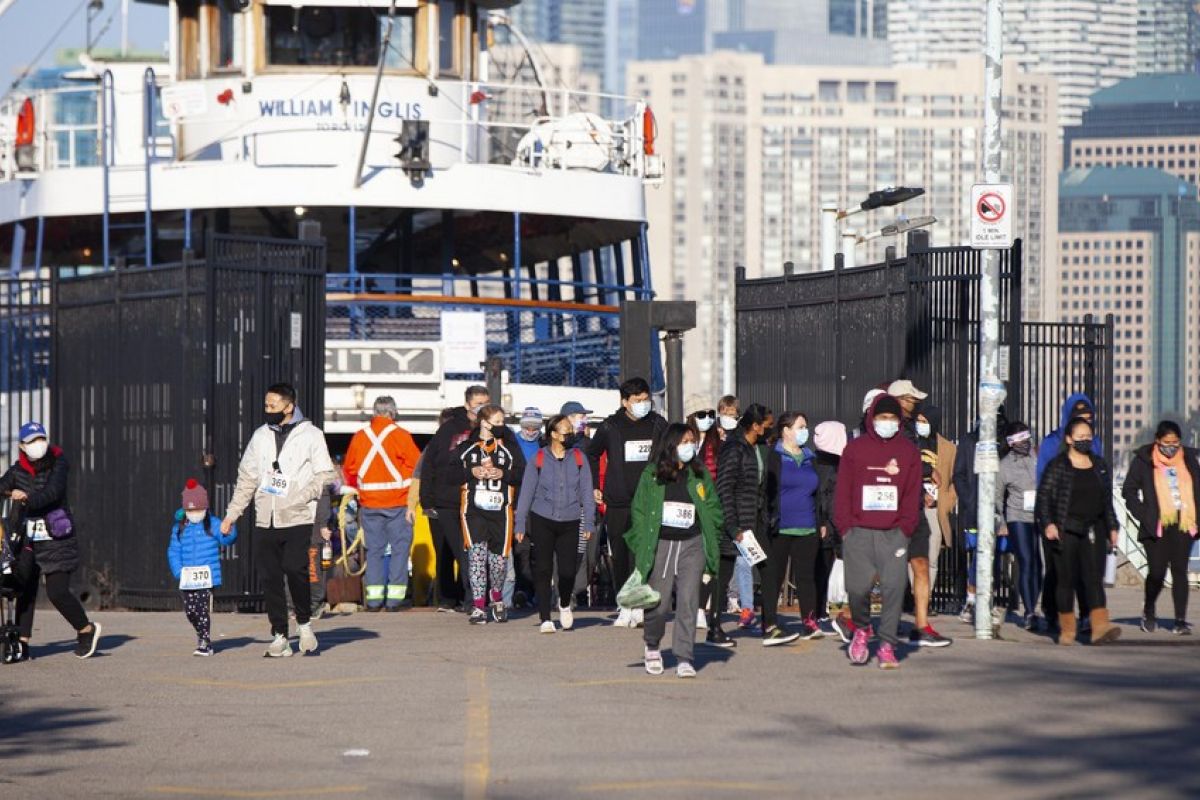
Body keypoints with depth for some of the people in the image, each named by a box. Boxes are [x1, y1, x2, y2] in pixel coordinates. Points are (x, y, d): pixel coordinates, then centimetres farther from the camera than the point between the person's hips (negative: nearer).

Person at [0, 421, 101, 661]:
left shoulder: (59, 464, -6)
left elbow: (53, 492, -21)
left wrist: (27, 498, -36)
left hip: (57, 540, -4)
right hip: (29, 539, 4)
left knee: (57, 592, -9)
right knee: (25, 589, 2)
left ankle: (86, 630, 14)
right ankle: (22, 644, 8)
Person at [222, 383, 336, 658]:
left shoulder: (310, 435, 1)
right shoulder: (260, 436, 14)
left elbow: (325, 475, -1)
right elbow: (247, 478, 18)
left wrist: (300, 498, -15)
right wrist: (231, 515, 14)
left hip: (298, 519, -4)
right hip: (266, 520, 4)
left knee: (295, 568, -18)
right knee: (270, 577, 0)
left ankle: (304, 622, 3)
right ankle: (280, 636, 7)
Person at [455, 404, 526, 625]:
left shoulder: (509, 447, 9)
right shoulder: (466, 446, 6)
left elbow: (522, 473, 4)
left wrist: (503, 474, -11)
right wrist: (471, 472, -10)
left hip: (500, 509, 1)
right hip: (473, 509, -1)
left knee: (499, 557, 5)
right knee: (476, 554, -11)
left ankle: (497, 599, 32)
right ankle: (478, 607, -8)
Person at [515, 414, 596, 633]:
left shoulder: (578, 458, 5)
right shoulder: (538, 459, 1)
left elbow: (586, 491, 7)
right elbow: (526, 492, 4)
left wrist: (589, 522, 1)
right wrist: (520, 524, 1)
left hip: (570, 522, 1)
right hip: (542, 520, -1)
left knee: (568, 570, -4)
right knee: (543, 570, -3)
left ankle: (565, 605, 27)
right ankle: (545, 619, 4)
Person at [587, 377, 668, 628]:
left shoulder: (657, 424, 4)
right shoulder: (610, 427, 2)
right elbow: (591, 455, 17)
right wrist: (594, 486, 12)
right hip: (617, 503, 0)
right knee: (620, 557, 3)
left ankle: (641, 606, -6)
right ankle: (625, 607, 11)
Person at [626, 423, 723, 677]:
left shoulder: (700, 475, 9)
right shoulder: (651, 476, 3)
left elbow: (714, 509, 13)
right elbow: (638, 513, 3)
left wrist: (709, 545, 1)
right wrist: (641, 548, -4)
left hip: (692, 545, 1)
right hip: (660, 545, -1)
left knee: (688, 601, -7)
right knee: (659, 604, -1)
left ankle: (684, 658, -4)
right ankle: (652, 647, 26)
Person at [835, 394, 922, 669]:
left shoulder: (909, 451, 10)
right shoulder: (855, 449, 8)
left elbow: (912, 493, 8)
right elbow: (843, 490, 6)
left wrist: (905, 528, -2)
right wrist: (845, 526, -2)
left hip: (894, 533, 1)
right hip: (859, 531, -1)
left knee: (894, 587, -7)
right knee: (857, 587, -6)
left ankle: (887, 645, -1)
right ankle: (862, 629, 21)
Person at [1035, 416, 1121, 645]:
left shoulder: (1100, 465, 14)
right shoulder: (1057, 465, -1)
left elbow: (1107, 500, 20)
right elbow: (1043, 495, -5)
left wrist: (1112, 527, 16)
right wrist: (1047, 523, -17)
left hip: (1093, 530, 3)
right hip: (1065, 530, -3)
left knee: (1094, 578, -9)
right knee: (1066, 580, 2)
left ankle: (1100, 627, -20)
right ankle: (1067, 630, 10)